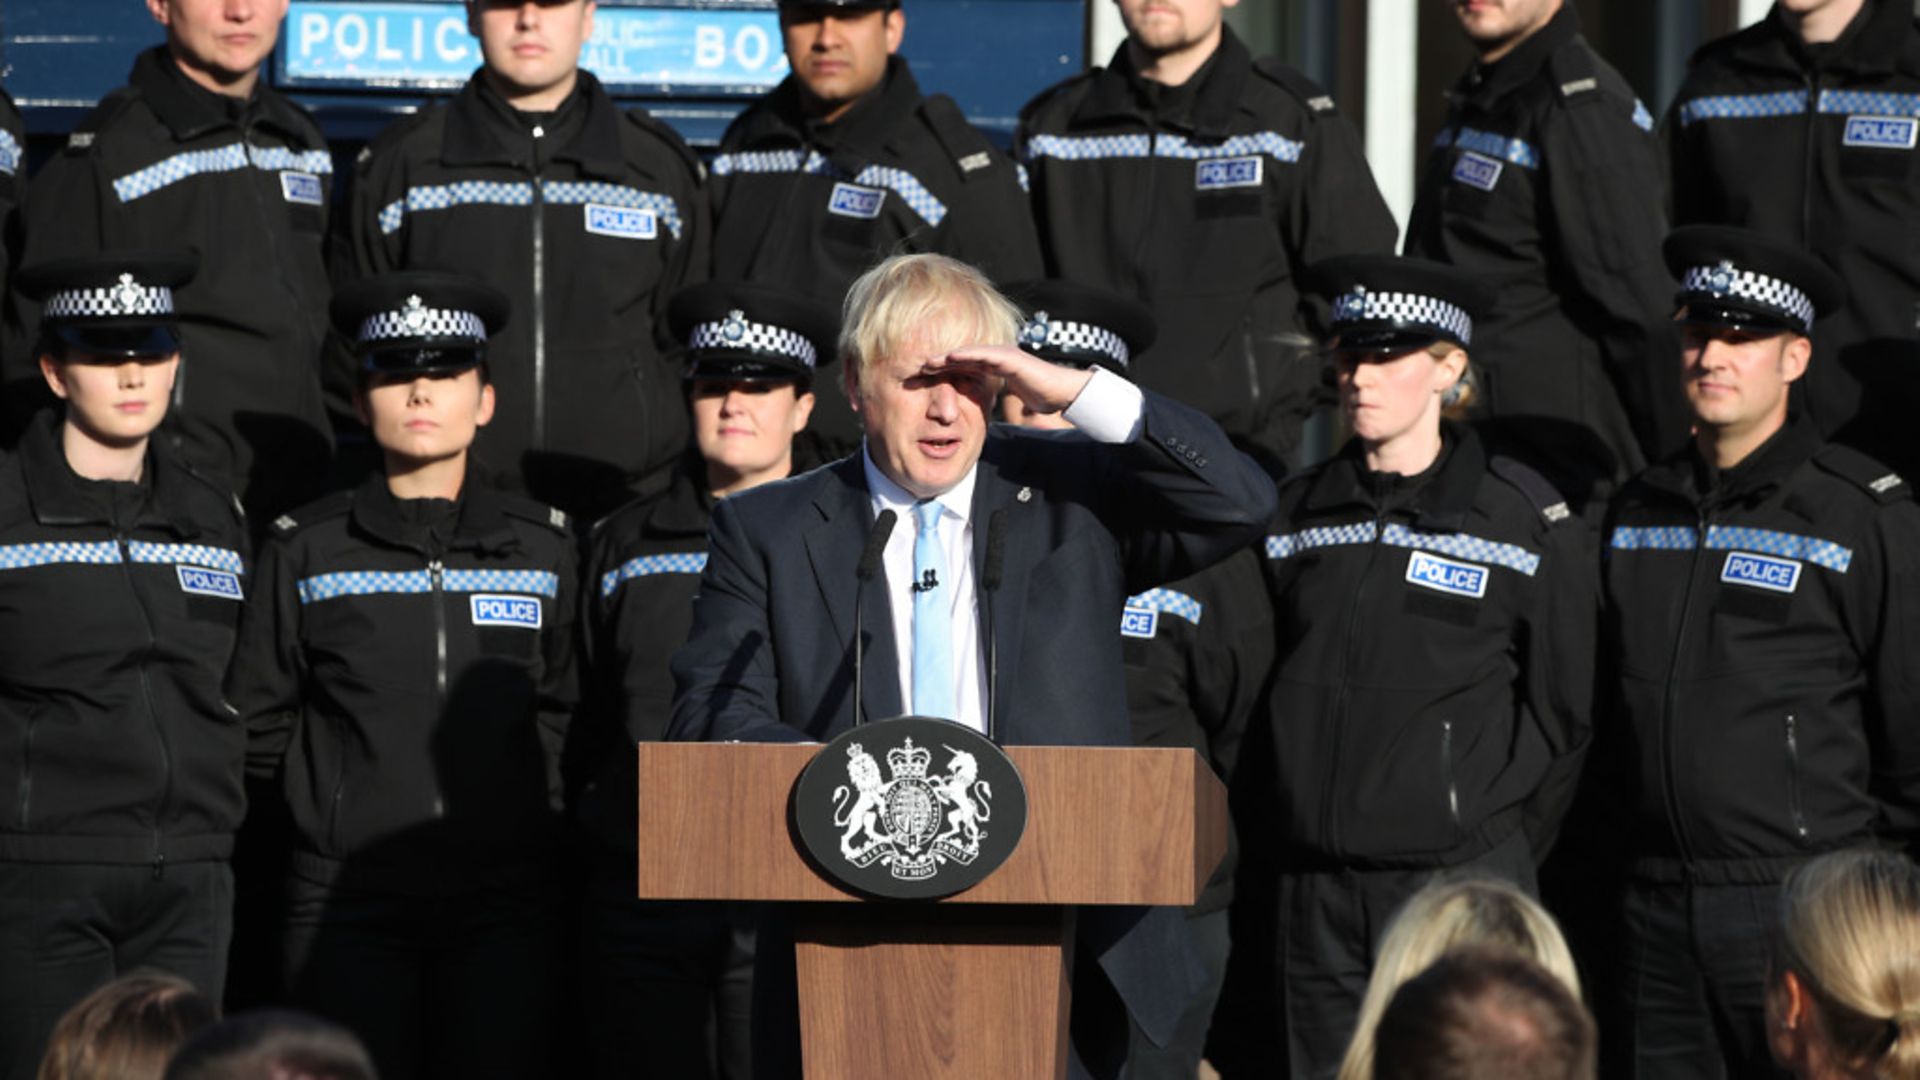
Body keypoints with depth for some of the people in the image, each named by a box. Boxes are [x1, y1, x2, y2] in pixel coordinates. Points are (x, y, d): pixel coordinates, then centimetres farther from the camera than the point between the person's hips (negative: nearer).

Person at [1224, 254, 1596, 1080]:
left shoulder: (1528, 521, -1)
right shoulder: (1298, 514, 10)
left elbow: (1560, 711, 3)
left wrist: (1496, 844, 2)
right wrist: (1263, 859, 10)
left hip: (1458, 880, -3)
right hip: (1308, 894, 4)